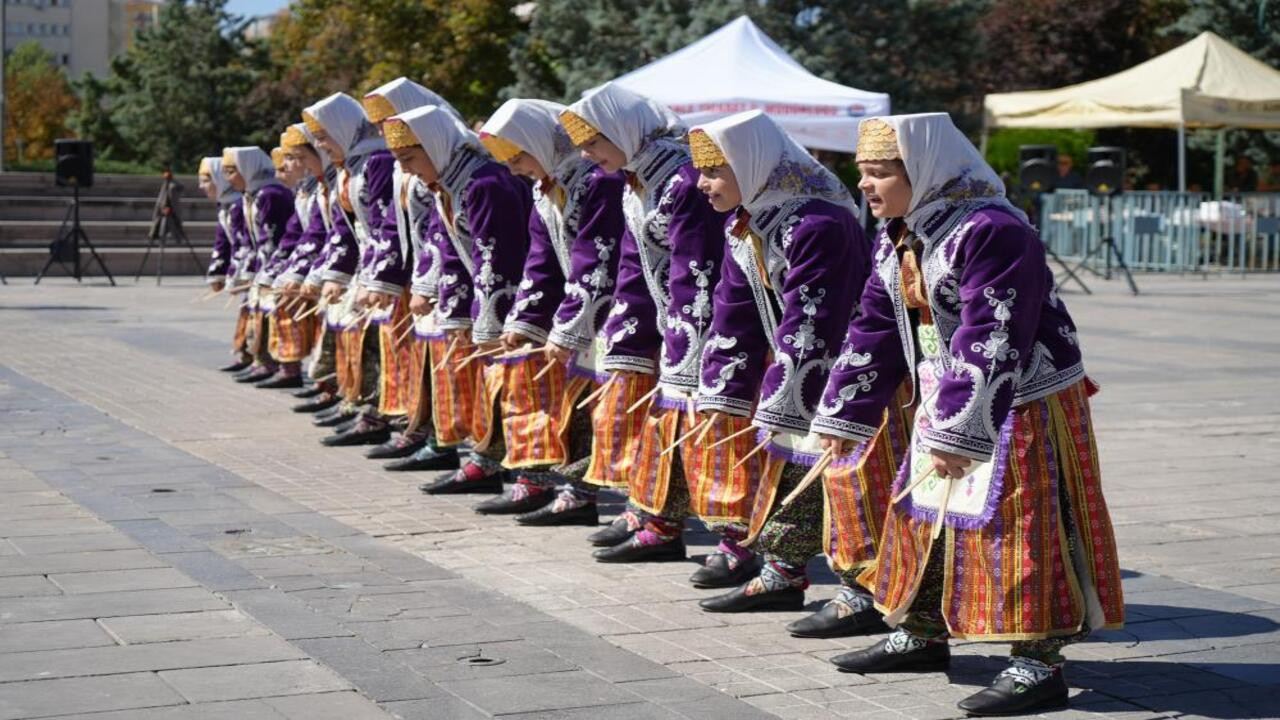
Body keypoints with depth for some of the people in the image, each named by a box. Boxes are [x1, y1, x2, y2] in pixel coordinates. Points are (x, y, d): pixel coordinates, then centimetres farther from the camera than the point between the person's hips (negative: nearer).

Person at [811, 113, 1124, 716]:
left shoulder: (991, 232, -24)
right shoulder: (896, 239, 6)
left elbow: (990, 345, -28)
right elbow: (875, 330, 13)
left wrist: (957, 433, -29)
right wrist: (842, 415, 12)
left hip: (1022, 407, -9)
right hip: (944, 404, 9)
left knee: (1015, 526, -8)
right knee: (922, 514, 16)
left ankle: (1038, 665, 1)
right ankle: (921, 634, 33)